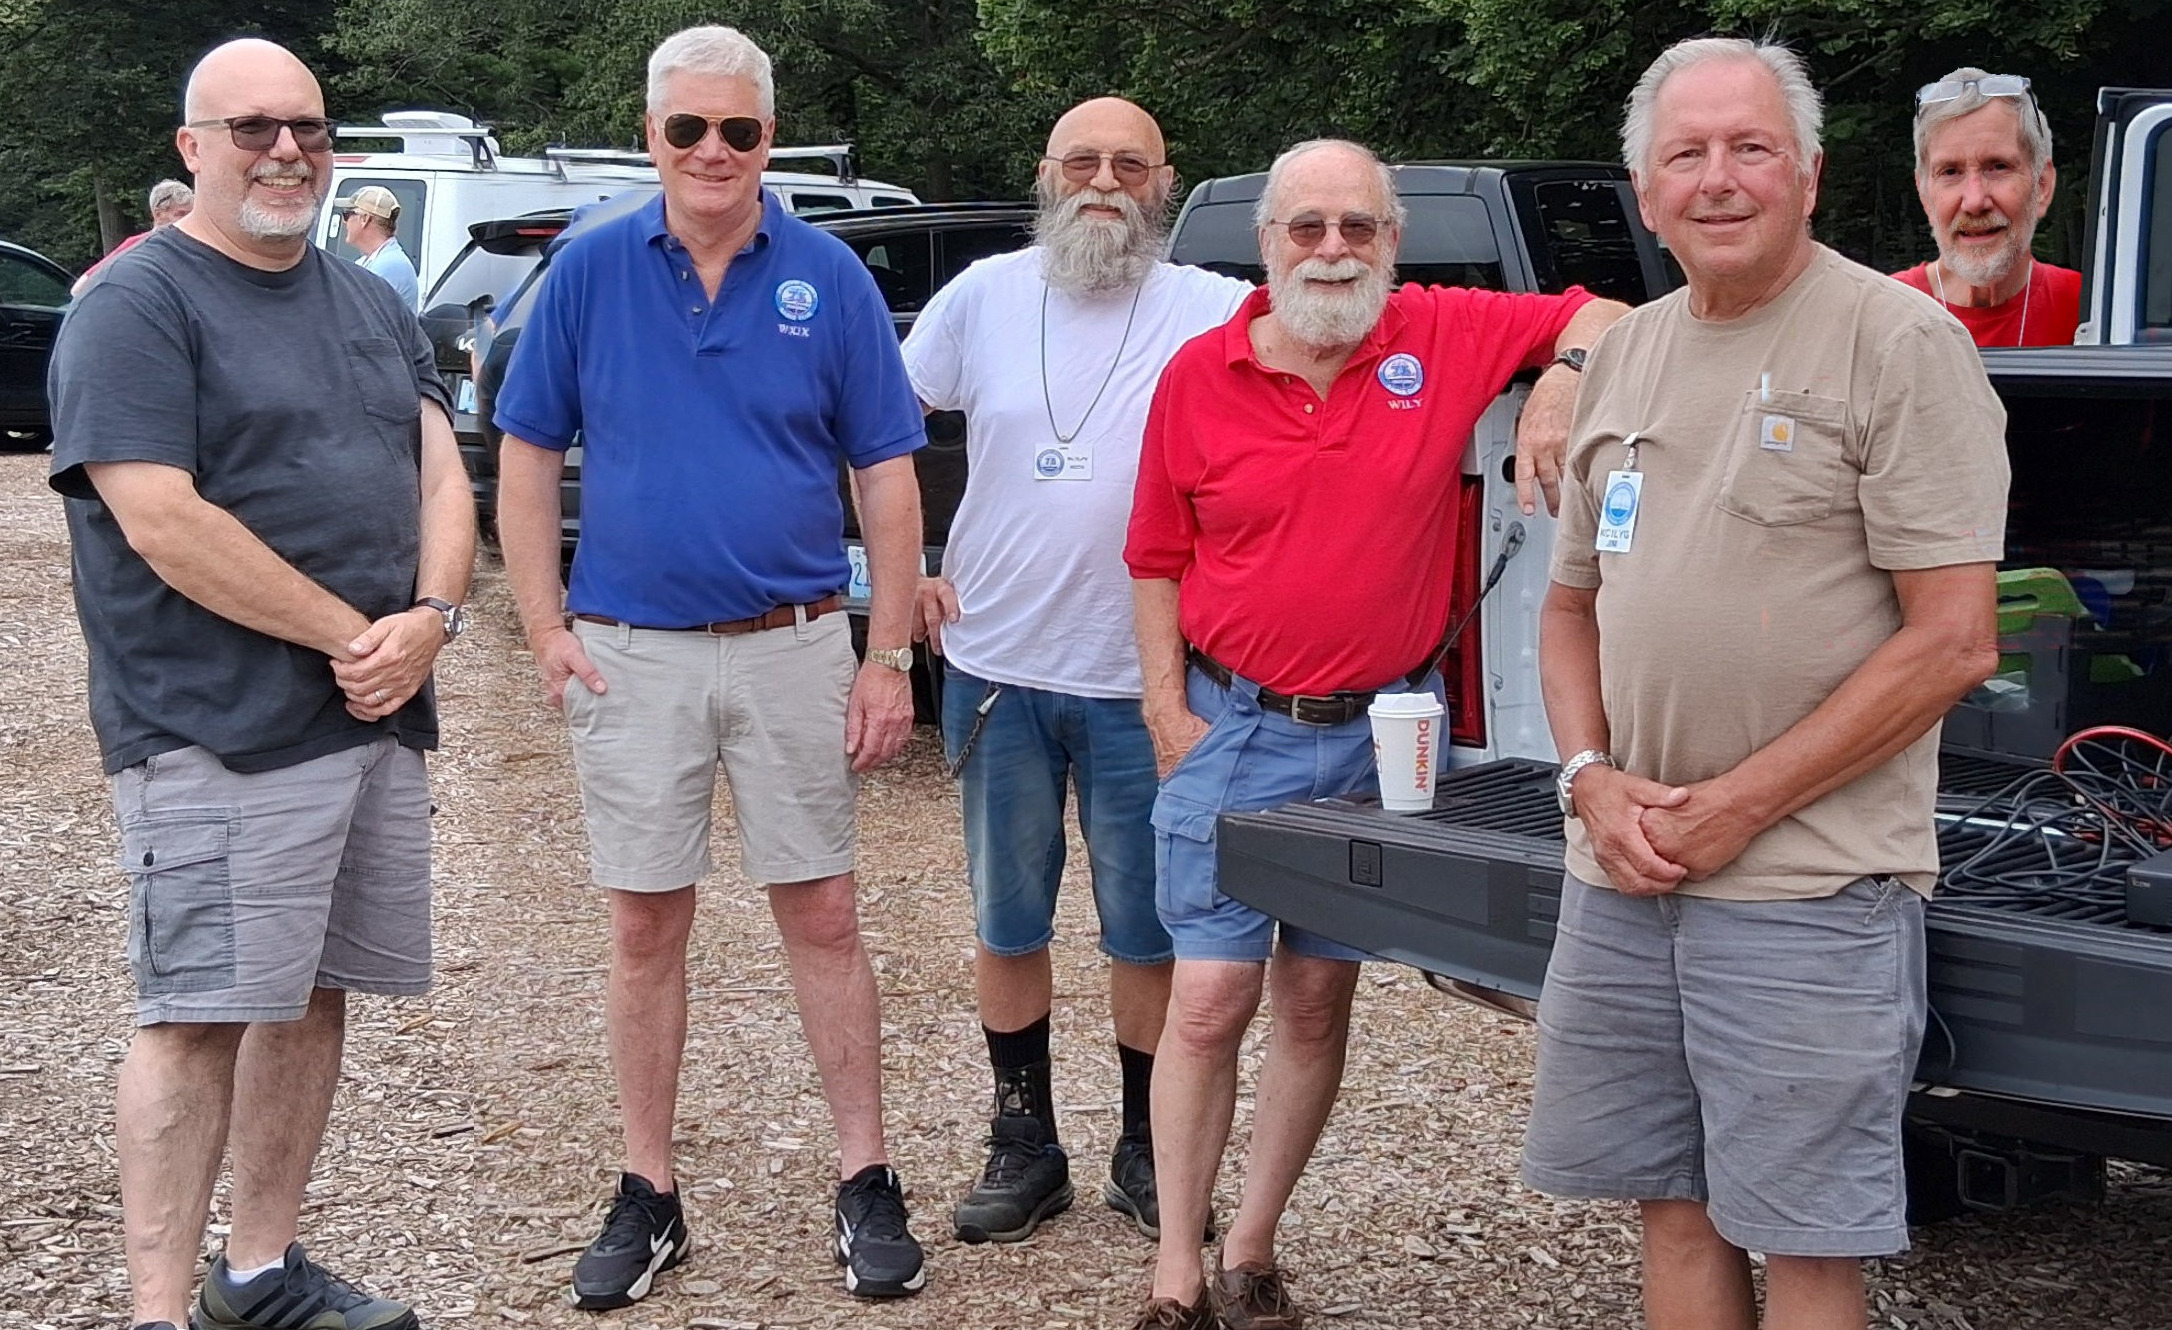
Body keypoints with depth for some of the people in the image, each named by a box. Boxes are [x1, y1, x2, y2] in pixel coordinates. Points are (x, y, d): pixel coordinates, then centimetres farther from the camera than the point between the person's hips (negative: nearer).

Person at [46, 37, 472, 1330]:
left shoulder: (374, 305, 16)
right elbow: (160, 520, -18)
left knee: (312, 993, 13)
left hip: (379, 718, 7)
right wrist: (353, 635, -16)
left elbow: (442, 477, 11)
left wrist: (429, 619, -10)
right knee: (200, 1015, -5)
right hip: (218, 734, -7)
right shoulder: (136, 305, -7)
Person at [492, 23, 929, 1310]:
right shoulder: (591, 270, 1)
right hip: (634, 656, 1)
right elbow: (529, 457, 4)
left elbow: (887, 475, 1)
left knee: (823, 917, 5)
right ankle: (648, 1198, 19)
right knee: (647, 929, 8)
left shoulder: (828, 276, -1)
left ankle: (868, 1186, 15)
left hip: (796, 649, 0)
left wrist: (889, 658, -4)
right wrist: (547, 629, -4)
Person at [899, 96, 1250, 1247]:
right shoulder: (984, 296, 3)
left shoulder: (1213, 311, -4)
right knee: (1007, 921, 11)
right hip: (996, 669, 2)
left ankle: (1146, 1152, 23)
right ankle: (1023, 1145, 24)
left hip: (1140, 683, -2)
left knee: (1148, 932, 7)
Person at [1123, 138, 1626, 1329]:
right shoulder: (1200, 377, -2)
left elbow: (1599, 316, 7)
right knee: (1210, 1002, -2)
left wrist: (1564, 379, -15)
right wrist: (1167, 713, -2)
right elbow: (1157, 559, 5)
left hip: (1381, 736, 1)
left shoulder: (1446, 337, -3)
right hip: (1233, 730, -1)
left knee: (1316, 1004, 10)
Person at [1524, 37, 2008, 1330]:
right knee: (1676, 1211, 14)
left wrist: (1737, 809, -14)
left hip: (1811, 892, -6)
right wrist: (1593, 778, 0)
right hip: (1622, 882, 6)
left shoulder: (1898, 340, -7)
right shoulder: (1625, 356, 13)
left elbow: (1954, 641, -13)